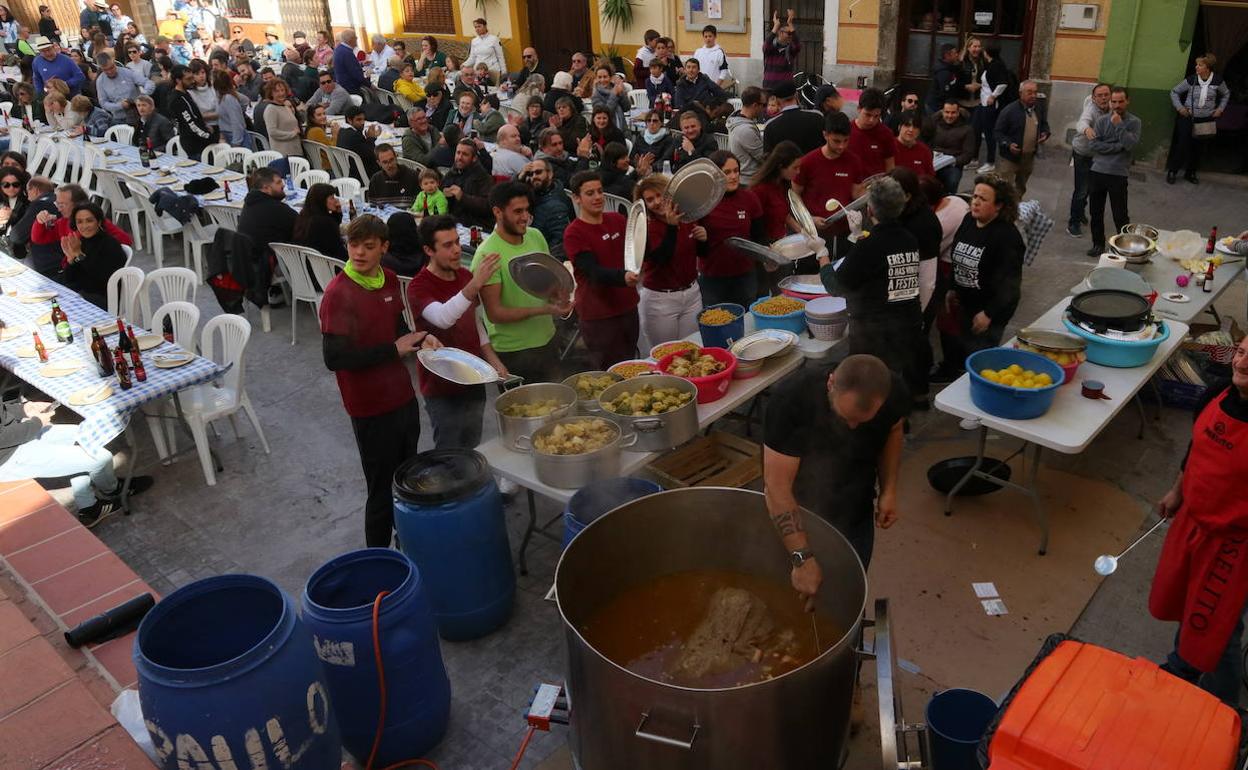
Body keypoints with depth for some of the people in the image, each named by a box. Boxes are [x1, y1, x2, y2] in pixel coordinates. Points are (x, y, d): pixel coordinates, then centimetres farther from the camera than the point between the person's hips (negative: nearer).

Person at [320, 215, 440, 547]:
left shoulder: (389, 280, 2)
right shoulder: (339, 293, -19)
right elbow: (334, 358, -25)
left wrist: (418, 339, -4)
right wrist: (394, 349, -22)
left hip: (403, 396, 7)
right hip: (371, 408, -7)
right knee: (382, 490, 6)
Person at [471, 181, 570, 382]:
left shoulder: (536, 236, 0)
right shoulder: (487, 254, -20)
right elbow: (494, 313, -20)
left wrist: (556, 297, -10)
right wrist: (544, 309, -26)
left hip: (547, 341, 6)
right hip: (512, 352, -6)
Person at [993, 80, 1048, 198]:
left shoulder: (1041, 108, -1)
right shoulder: (1009, 110, -17)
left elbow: (1044, 124, 16)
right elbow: (998, 131, -12)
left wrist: (1045, 134, -6)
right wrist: (1008, 144, -27)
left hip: (1030, 157, 6)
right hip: (1010, 156, -6)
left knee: (1021, 188, 22)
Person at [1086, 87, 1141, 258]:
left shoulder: (1134, 122, 0)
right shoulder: (1101, 120, 5)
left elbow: (1130, 144, -15)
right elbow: (1093, 144, -7)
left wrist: (1119, 125, -15)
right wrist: (1118, 146, -10)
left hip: (1119, 174, -3)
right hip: (1097, 172, 3)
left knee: (1120, 215, -1)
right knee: (1095, 212, 11)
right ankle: (1098, 244, 26)